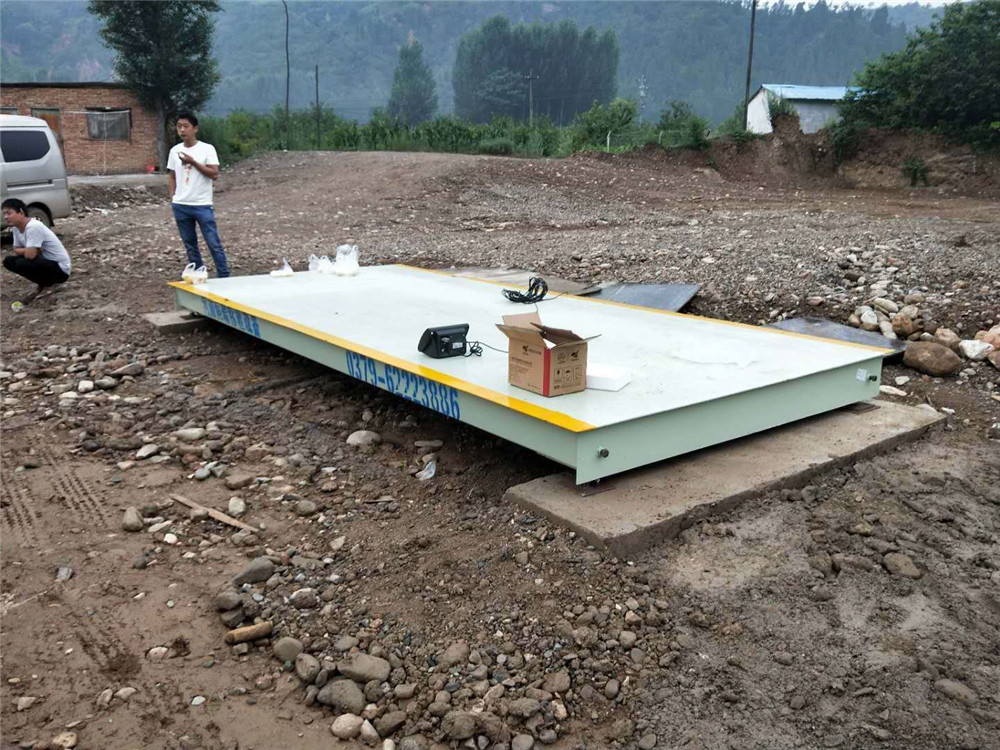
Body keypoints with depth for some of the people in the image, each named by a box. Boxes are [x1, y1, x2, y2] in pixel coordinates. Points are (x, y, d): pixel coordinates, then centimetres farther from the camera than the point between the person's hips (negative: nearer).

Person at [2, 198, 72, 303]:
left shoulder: (34, 227, -24)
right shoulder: (16, 227, 3)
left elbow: (30, 255, -29)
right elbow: (16, 251, 10)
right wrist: (27, 250, -9)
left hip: (60, 269, -9)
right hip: (45, 262, 9)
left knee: (22, 263, -28)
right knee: (9, 261, 4)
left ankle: (47, 285, -1)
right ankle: (45, 283, 10)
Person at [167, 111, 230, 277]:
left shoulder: (207, 148, -5)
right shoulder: (174, 151, 8)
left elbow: (214, 174, -12)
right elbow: (173, 177, 15)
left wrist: (193, 162, -16)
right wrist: (172, 199, 7)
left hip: (202, 205, -5)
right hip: (180, 206, 5)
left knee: (214, 244, -5)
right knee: (190, 245, 10)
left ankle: (224, 277, 0)